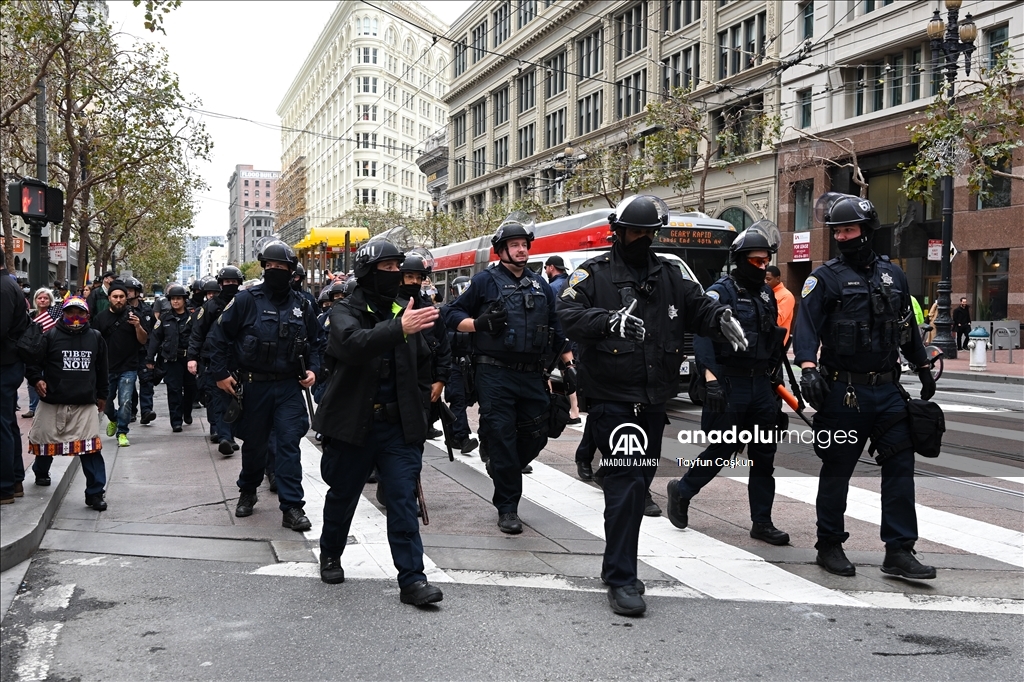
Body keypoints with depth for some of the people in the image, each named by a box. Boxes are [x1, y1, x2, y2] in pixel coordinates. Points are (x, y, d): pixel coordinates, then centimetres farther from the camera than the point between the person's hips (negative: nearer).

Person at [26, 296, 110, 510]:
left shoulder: (96, 338, 6)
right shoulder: (50, 335, -4)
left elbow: (102, 369, 16)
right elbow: (32, 361, -1)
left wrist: (102, 394, 20)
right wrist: (36, 379, -18)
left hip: (85, 404, 1)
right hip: (52, 402, 0)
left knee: (91, 448, -9)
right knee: (45, 441, 17)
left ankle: (95, 493, -4)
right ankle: (41, 473, 48)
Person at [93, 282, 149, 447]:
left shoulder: (132, 315, -1)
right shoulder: (101, 318, 5)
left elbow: (143, 341, -2)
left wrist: (138, 326, -20)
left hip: (128, 368, -3)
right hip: (107, 368, 3)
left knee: (125, 402, -11)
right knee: (105, 401, 14)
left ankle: (122, 433, 1)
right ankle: (113, 419, 44)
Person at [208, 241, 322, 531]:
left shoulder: (301, 306, 5)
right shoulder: (246, 300, -6)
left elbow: (315, 343, 17)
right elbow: (220, 336, -2)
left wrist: (312, 369, 1)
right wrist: (220, 374, -5)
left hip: (289, 387, 1)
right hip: (253, 385, -1)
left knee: (289, 442, -5)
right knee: (254, 442, 12)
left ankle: (291, 507, -3)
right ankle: (247, 492, 36)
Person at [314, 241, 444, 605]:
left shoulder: (407, 311, 9)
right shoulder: (345, 312, -6)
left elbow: (424, 364, 21)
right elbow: (354, 344, -30)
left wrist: (420, 409, 11)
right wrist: (399, 329, -44)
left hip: (400, 425, 3)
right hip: (353, 422, -2)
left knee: (403, 499, -4)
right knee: (343, 494, 14)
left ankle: (412, 579, -3)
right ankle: (330, 556, 38)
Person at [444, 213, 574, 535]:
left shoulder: (541, 286, 16)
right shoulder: (486, 281, 1)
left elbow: (556, 329, 22)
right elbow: (452, 315, 2)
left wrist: (569, 364, 15)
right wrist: (480, 323, -16)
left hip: (532, 375, 5)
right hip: (495, 374, -5)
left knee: (535, 435, 7)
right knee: (502, 437, -3)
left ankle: (501, 469, 37)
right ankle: (507, 508, 7)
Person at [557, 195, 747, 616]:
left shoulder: (668, 276, 14)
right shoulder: (594, 273, -2)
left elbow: (696, 306, 19)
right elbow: (567, 313, -14)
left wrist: (719, 318, -3)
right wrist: (608, 320, -32)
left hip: (653, 401, 6)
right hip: (611, 398, -6)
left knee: (638, 483, 14)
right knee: (625, 483, -12)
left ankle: (617, 566, 29)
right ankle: (621, 579, -5)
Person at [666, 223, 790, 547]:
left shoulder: (766, 294, 14)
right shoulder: (721, 292, -8)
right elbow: (702, 334, -19)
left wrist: (772, 377, 18)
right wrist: (710, 377, -29)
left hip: (760, 384, 7)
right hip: (730, 383, -7)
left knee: (764, 454, 7)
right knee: (722, 450, -2)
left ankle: (762, 522, 14)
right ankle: (681, 491, 22)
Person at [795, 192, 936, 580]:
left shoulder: (892, 274, 14)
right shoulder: (826, 278, -2)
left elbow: (907, 326, 24)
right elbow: (807, 323, -12)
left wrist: (922, 367, 26)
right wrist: (808, 366, -27)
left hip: (888, 389, 4)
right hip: (844, 391, -4)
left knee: (901, 465, -1)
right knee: (837, 469, 4)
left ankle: (899, 551, 5)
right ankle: (829, 547, 17)